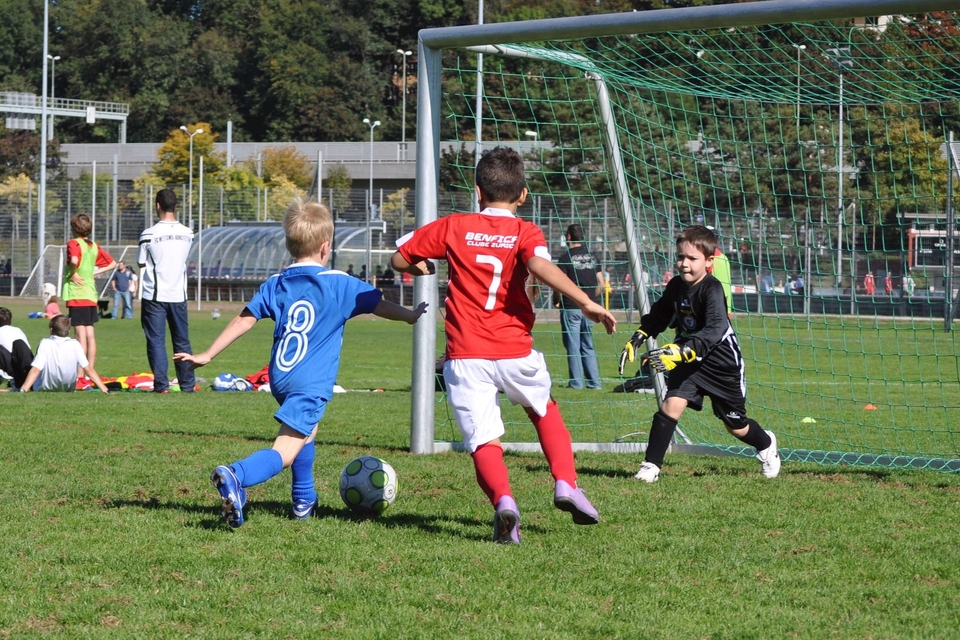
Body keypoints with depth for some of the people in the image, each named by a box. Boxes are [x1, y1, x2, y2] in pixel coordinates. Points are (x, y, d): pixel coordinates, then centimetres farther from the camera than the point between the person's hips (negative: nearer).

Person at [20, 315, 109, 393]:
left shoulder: (45, 344, -18)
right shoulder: (75, 345, -11)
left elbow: (35, 370, -26)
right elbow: (88, 369, -13)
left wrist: (22, 391, -30)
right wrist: (105, 390, -11)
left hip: (44, 388, -1)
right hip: (68, 389, 1)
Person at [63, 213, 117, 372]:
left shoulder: (73, 244, -9)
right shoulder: (95, 246, 12)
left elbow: (74, 261, -30)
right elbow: (112, 263, 20)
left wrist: (72, 274, -13)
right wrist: (94, 272, 13)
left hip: (76, 294, -7)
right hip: (91, 294, 7)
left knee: (80, 334, -7)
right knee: (90, 334, 9)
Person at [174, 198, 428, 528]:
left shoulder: (276, 285, 9)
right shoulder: (339, 284, -1)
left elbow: (244, 320, 6)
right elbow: (380, 304, 9)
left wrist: (206, 355, 10)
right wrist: (411, 315, 28)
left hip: (279, 377, 6)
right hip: (311, 383, -6)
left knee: (307, 430, 32)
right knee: (284, 452, -15)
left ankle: (304, 501, 38)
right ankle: (236, 475, -42)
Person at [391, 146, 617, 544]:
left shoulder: (453, 227, 6)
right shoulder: (525, 232, 1)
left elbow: (400, 259, 11)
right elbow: (540, 265, -21)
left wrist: (421, 268, 32)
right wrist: (586, 302, -25)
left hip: (465, 358, 0)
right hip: (514, 352, 0)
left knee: (484, 443, -2)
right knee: (543, 409, 29)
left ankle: (502, 499, -30)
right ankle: (566, 484, 14)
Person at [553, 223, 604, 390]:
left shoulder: (566, 258, -9)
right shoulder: (592, 257, 8)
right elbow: (601, 285, 8)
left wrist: (556, 301, 4)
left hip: (571, 308, -5)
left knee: (573, 347, 1)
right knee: (588, 346, 12)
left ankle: (577, 383, 1)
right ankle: (594, 382, 8)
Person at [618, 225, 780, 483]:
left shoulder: (712, 290, -26)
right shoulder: (676, 286, -6)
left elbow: (714, 331, -40)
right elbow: (658, 316, 13)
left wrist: (681, 352, -52)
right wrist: (637, 339, 0)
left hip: (721, 363, -4)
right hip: (688, 360, 4)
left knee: (736, 425, 12)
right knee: (672, 403, -20)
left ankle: (766, 445, 44)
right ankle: (651, 465, -16)